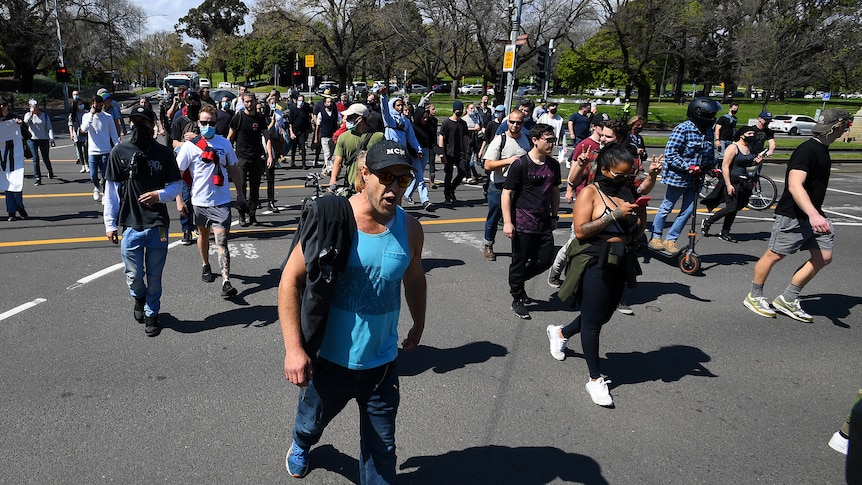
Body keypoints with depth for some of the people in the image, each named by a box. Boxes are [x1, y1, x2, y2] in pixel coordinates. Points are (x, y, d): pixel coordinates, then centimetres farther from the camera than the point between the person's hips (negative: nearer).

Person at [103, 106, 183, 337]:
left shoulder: (163, 153, 0)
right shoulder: (120, 151, -1)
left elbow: (177, 185, 6)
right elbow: (111, 189, 2)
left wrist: (160, 194, -15)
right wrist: (110, 223, 1)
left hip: (158, 225, 0)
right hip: (131, 224, 0)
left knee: (154, 276, 10)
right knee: (134, 275, 6)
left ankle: (151, 313, 30)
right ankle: (139, 297, 39)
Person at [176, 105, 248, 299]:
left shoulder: (224, 143, 3)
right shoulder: (189, 146, -4)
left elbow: (234, 170, 12)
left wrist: (240, 194, 11)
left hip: (221, 201, 0)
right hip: (200, 201, 1)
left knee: (222, 242, -8)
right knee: (203, 235, 20)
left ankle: (226, 282, -14)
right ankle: (206, 266, 44)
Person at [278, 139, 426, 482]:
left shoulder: (409, 229, -8)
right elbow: (290, 280, -15)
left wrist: (418, 326, 22)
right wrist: (293, 349, -20)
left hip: (382, 361, 1)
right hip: (329, 359, -1)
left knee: (381, 447, 12)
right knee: (313, 419, 28)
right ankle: (301, 446, 63)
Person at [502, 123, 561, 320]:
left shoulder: (553, 165, 6)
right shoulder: (520, 164, -12)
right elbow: (506, 193, -12)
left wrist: (555, 216, 18)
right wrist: (507, 222, -16)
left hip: (544, 223, 6)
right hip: (522, 224, -6)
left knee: (545, 261, 8)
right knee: (519, 262, 5)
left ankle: (518, 280, 34)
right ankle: (517, 300, 22)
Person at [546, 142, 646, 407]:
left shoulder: (626, 193, 10)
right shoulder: (590, 192, -9)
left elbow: (634, 235, 14)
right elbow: (580, 230, -20)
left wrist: (642, 219, -6)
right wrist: (615, 215, -23)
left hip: (619, 264, 7)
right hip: (594, 264, -7)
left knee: (603, 314, 18)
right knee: (593, 320, 1)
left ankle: (560, 332, 45)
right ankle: (596, 379, 14)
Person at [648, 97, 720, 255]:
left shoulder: (707, 131, 9)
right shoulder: (683, 129, -15)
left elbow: (710, 155, 21)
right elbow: (670, 154, -19)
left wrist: (712, 168, 4)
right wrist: (688, 167, -23)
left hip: (694, 179, 8)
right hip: (678, 176, -7)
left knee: (688, 210, 6)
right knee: (666, 208, 4)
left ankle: (670, 240, 17)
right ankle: (655, 238, 18)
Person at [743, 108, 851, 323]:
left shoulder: (822, 150, 14)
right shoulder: (807, 150, -18)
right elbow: (794, 186, -31)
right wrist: (813, 215, -42)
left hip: (813, 215, 10)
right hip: (793, 215, -10)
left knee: (824, 257, 4)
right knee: (775, 255, 0)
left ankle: (787, 300, 11)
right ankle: (754, 297, 16)